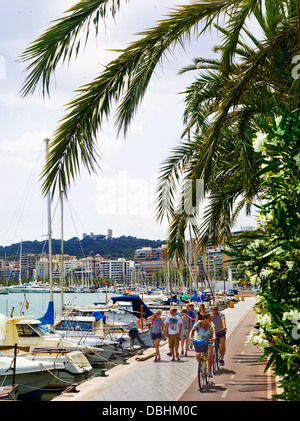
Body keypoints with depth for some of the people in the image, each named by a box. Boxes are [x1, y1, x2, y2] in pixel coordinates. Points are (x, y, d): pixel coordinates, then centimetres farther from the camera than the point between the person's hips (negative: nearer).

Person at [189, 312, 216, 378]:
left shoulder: (210, 324, -10)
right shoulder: (198, 323, -13)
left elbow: (213, 330, -28)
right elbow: (192, 331, -20)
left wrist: (214, 337, -48)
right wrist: (190, 337, -40)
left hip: (209, 341, 0)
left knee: (210, 353, -25)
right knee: (197, 354, -22)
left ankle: (209, 371, -15)